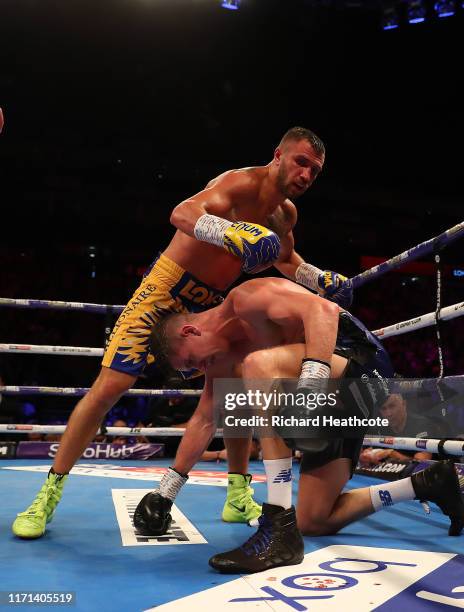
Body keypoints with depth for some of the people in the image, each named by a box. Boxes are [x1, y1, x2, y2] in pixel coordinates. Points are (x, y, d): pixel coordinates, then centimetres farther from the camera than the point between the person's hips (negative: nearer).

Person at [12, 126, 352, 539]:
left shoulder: (286, 213, 5)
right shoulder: (243, 182, -20)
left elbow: (285, 259, 25)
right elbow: (181, 214, -39)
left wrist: (323, 280, 10)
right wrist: (232, 233, -57)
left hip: (211, 303, 8)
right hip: (168, 287, -7)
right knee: (111, 385, -13)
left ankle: (239, 497, 19)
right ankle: (50, 492, 1)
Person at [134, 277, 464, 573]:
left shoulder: (245, 297, -12)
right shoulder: (222, 359, 14)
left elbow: (323, 309, -26)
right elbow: (204, 420, 20)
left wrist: (312, 378, -35)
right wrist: (167, 488, 21)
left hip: (361, 367, -10)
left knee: (258, 365, -34)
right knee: (313, 522, 9)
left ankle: (280, 526, -33)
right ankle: (427, 484, 21)